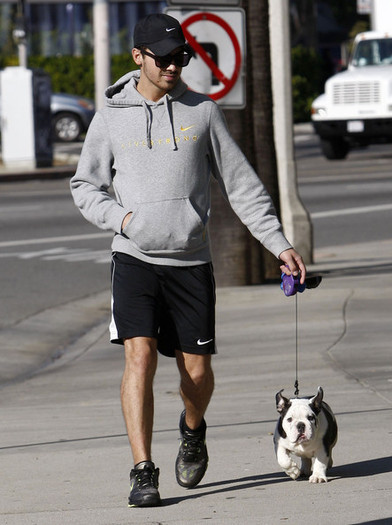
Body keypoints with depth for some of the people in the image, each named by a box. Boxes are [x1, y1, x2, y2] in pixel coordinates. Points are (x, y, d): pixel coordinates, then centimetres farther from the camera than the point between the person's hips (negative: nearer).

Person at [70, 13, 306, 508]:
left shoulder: (202, 112, 5)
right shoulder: (111, 118, 4)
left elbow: (241, 184, 7)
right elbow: (85, 186, 12)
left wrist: (279, 243, 2)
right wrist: (122, 218, -6)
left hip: (191, 262, 1)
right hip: (134, 259, -1)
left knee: (196, 368, 2)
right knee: (139, 356, -16)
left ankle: (193, 431, 36)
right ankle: (143, 473, -14)